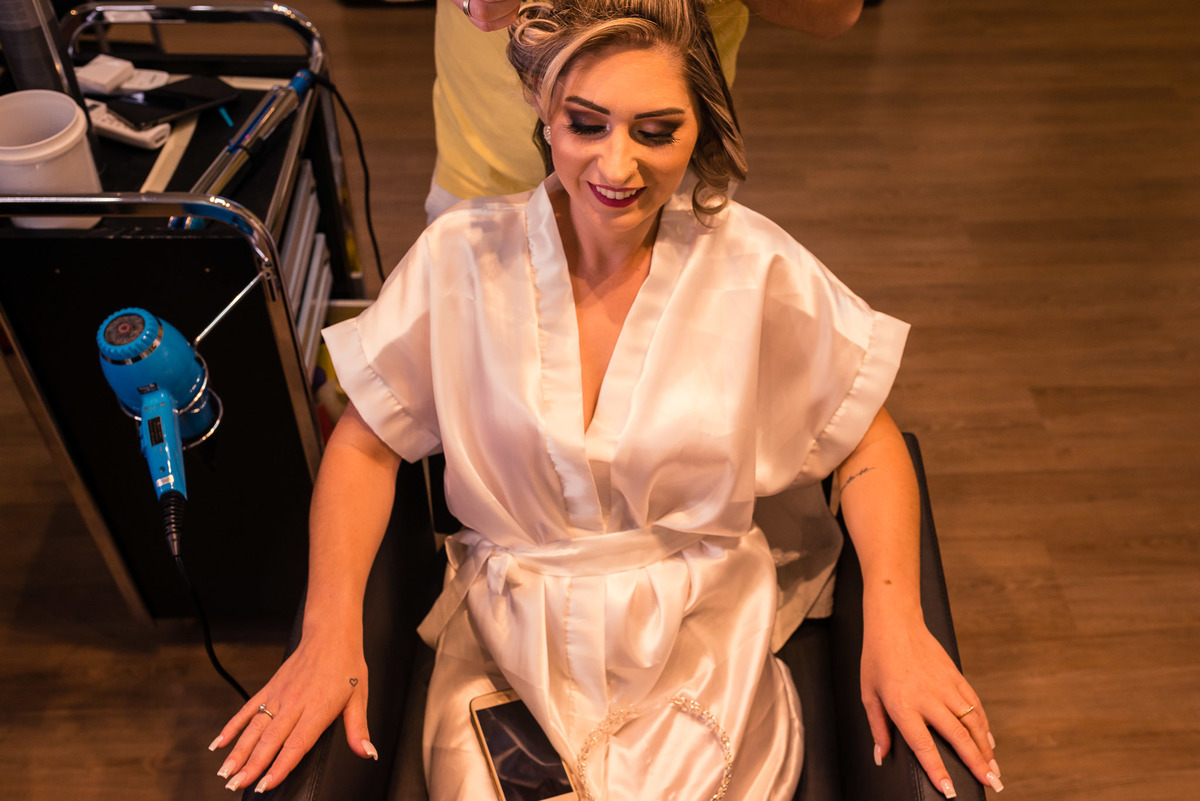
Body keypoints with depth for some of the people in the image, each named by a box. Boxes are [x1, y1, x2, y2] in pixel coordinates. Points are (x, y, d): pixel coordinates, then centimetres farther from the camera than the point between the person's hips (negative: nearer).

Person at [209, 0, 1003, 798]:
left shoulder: (758, 270, -10)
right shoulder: (461, 258, -9)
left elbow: (868, 441, -2)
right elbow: (365, 444, -1)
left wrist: (896, 623, -16)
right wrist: (331, 632, -14)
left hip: (706, 644, 0)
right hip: (508, 636, 1)